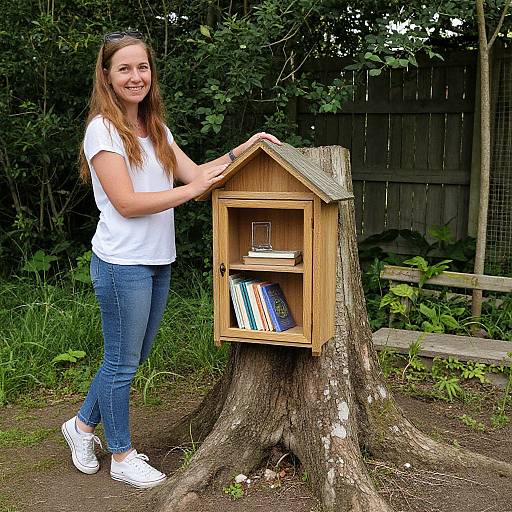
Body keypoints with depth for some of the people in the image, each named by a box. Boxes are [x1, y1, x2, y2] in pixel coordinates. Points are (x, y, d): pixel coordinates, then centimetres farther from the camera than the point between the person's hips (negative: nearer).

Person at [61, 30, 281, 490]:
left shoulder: (155, 129, 12)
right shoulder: (103, 129, -12)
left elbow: (194, 172, 9)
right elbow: (126, 203, -18)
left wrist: (242, 150, -1)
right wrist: (194, 189, -21)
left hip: (157, 262, 8)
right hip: (122, 263, -8)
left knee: (132, 357, 18)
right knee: (122, 363, 6)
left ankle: (83, 425, 38)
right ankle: (122, 457, 23)